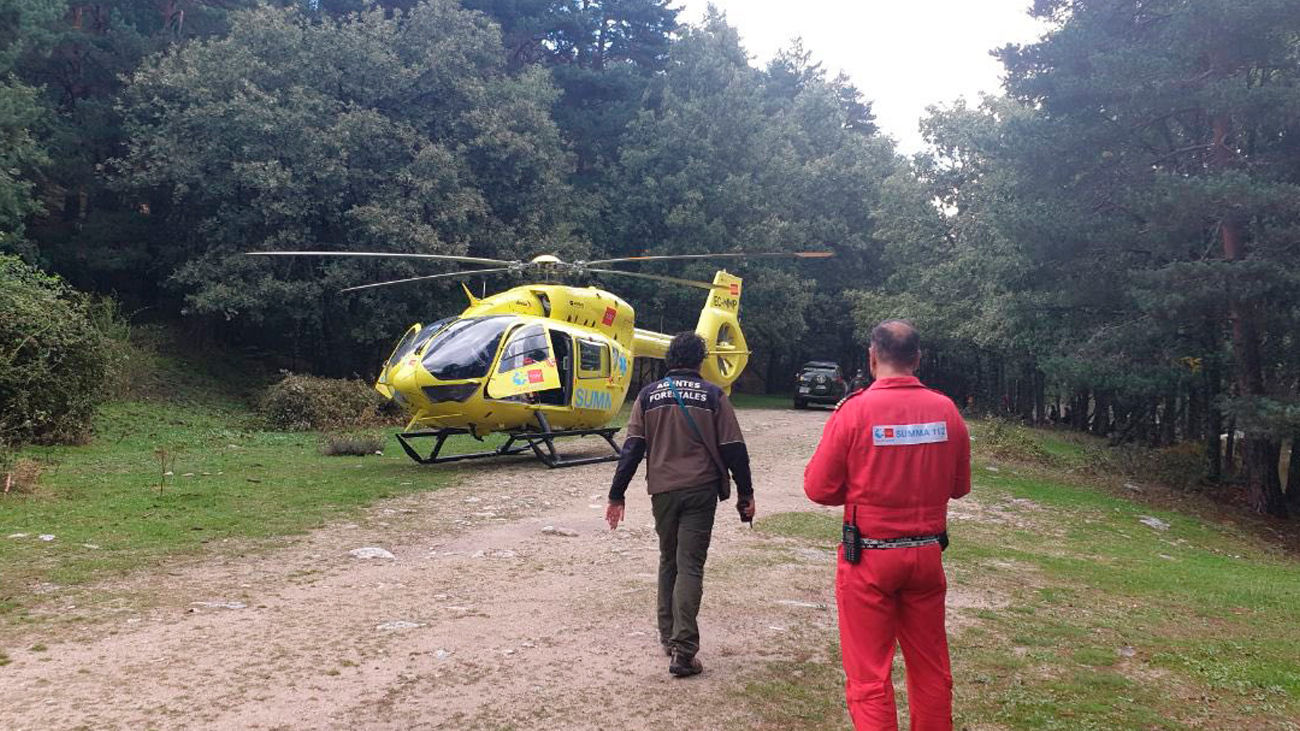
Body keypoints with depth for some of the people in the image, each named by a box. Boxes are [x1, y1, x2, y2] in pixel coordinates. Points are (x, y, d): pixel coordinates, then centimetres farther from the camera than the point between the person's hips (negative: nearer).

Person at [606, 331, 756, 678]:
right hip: (701, 491, -2)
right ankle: (683, 649, -10)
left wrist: (617, 495, 3)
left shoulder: (649, 395, 4)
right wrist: (745, 493, 6)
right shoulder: (713, 395, 0)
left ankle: (668, 637, 25)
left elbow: (632, 449, 0)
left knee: (668, 562, 18)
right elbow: (733, 449, -2)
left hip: (663, 491, 2)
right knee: (690, 566, -3)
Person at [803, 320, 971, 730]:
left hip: (869, 558, -4)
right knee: (931, 670, 18)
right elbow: (960, 486, 8)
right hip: (927, 554, 4)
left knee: (869, 677, 5)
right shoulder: (946, 411, -3)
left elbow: (819, 488, -10)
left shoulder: (855, 410, -13)